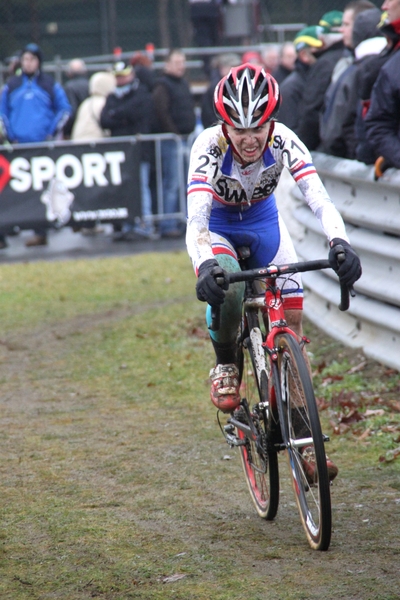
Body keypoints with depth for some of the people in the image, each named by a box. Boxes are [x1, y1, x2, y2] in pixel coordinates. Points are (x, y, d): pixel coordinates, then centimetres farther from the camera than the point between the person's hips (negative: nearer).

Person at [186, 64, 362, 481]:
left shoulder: (283, 141, -28)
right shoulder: (209, 146, -32)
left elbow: (319, 199, -36)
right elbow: (196, 218, -41)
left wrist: (339, 242, -56)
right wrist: (204, 266, -60)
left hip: (264, 222, 3)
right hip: (218, 226, -2)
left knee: (292, 319, -8)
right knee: (226, 288, -35)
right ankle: (224, 366, -6)